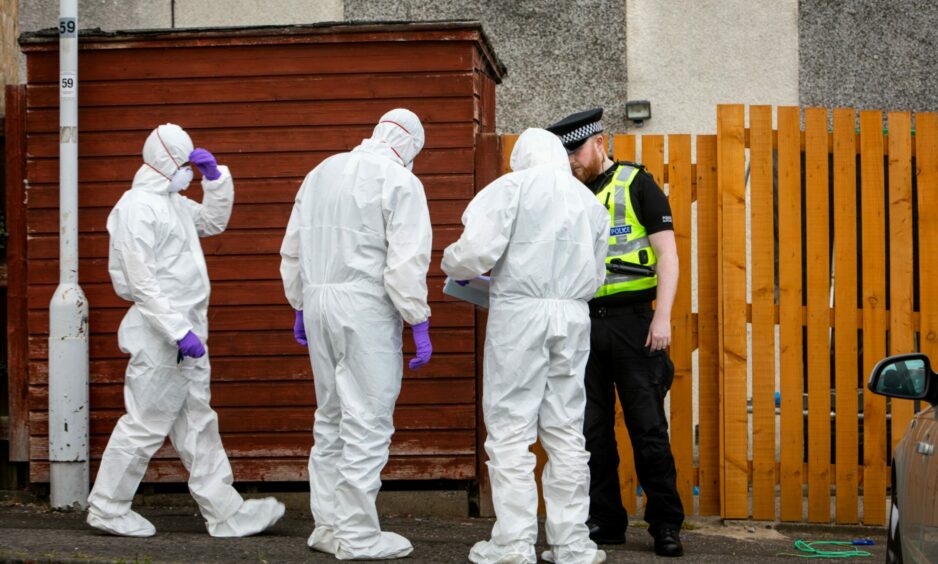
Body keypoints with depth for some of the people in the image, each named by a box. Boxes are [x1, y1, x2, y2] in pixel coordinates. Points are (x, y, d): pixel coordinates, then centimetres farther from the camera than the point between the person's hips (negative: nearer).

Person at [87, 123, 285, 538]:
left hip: (187, 334, 10)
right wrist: (180, 331, -25)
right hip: (161, 339, -10)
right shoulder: (137, 206, -16)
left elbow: (213, 221, 29)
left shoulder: (172, 202, 14)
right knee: (145, 425, -1)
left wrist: (215, 176, 13)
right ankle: (107, 508, 12)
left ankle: (226, 512, 13)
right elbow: (142, 281, -22)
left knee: (198, 426, 10)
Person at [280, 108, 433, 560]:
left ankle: (328, 525, 19)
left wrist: (300, 307, 25)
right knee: (367, 422, -3)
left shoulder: (321, 172, 14)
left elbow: (292, 250, 18)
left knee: (331, 418, 16)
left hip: (318, 302, 7)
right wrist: (419, 323, -8)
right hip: (367, 307, -7)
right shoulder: (400, 182, -6)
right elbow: (406, 261, -13)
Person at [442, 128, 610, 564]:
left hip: (520, 314, -5)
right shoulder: (589, 201, 14)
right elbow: (595, 276, 16)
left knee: (511, 429, 0)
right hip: (573, 316, 5)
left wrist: (453, 267, 9)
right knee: (566, 432, 9)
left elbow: (478, 249, -11)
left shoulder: (512, 187, -2)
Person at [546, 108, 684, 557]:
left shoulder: (637, 185, 0)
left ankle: (665, 524, 7)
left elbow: (667, 255, -5)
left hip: (631, 322, -4)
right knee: (592, 430, 7)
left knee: (647, 426, -2)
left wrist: (662, 317, -13)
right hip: (583, 323, 4)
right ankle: (604, 521, 17)